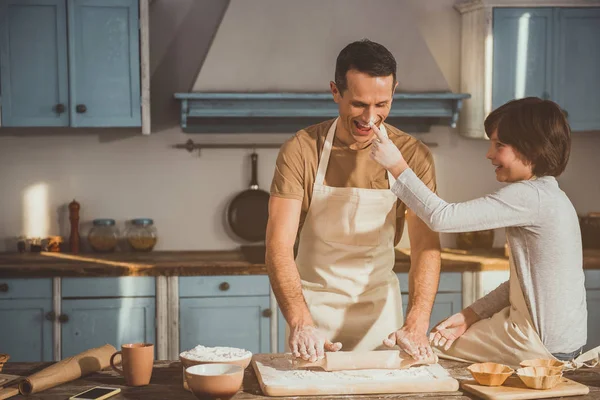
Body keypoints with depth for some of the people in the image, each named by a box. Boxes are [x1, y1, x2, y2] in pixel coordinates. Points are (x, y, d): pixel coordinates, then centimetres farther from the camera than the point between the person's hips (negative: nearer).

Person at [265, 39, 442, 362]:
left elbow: (426, 246, -15)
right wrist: (299, 322, -35)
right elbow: (279, 245, -20)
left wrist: (416, 326, -30)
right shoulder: (300, 150, -14)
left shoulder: (413, 156, -10)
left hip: (380, 307, 2)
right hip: (312, 305, -1)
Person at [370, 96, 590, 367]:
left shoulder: (529, 197, -21)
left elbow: (441, 218, -25)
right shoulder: (549, 196, 10)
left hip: (542, 345, -9)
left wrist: (398, 167, -17)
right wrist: (472, 314, 5)